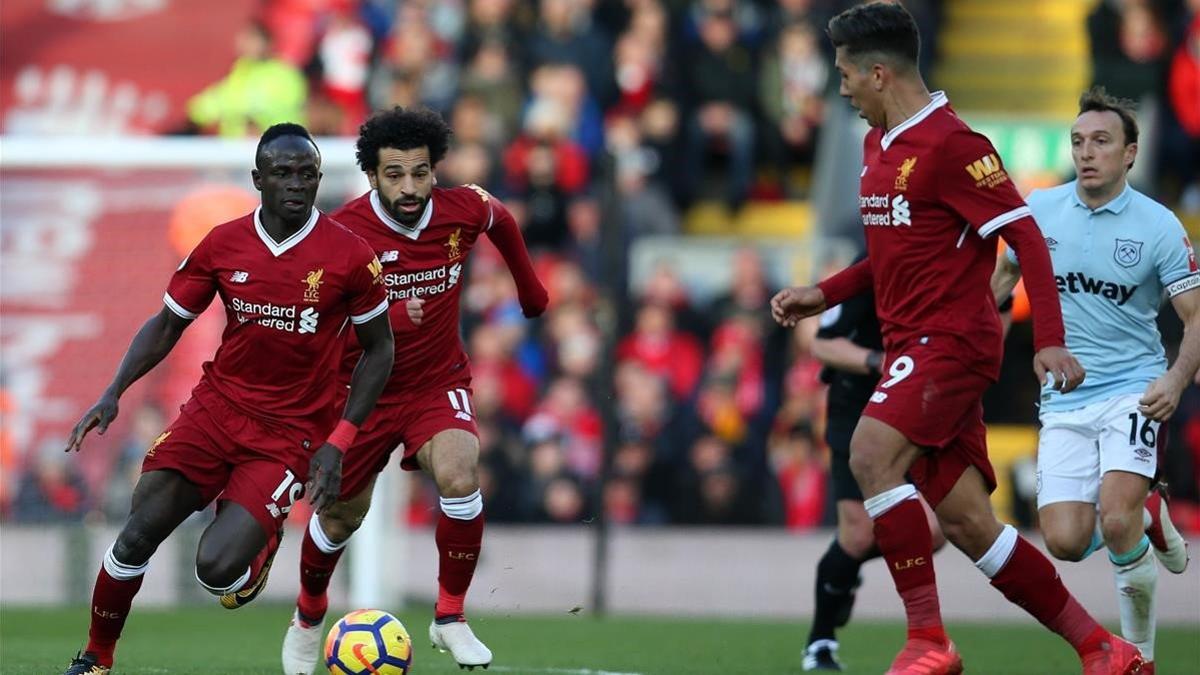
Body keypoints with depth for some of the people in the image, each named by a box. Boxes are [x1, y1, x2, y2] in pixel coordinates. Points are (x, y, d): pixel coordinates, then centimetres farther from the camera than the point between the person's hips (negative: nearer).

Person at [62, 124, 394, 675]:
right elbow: (168, 324, 10)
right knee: (137, 535, -12)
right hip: (216, 405, 3)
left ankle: (261, 541, 19)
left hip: (292, 432, -3)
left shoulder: (350, 257, -9)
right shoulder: (223, 245, -1)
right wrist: (114, 393, -4)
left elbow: (379, 349, 2)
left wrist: (338, 444, -6)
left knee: (217, 569, -18)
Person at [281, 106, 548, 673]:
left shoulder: (464, 211, -14)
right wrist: (389, 319, -37)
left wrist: (530, 287, 25)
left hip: (438, 384, 1)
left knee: (459, 479, -27)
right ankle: (309, 616, 44)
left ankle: (450, 617, -8)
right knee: (341, 516, 12)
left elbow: (501, 222, 12)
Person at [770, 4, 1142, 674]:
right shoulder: (878, 144, 16)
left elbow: (1026, 236, -16)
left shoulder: (949, 143, -13)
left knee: (873, 454, -26)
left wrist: (1050, 341, -23)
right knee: (966, 523, 3)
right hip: (914, 342, 9)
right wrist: (824, 294, 18)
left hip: (952, 337, -9)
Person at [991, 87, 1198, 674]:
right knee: (1066, 542, -10)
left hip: (1133, 392, -3)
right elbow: (1004, 274, 21)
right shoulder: (1039, 210, 1)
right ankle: (1147, 515, 24)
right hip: (1064, 400, 3)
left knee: (1116, 522, -24)